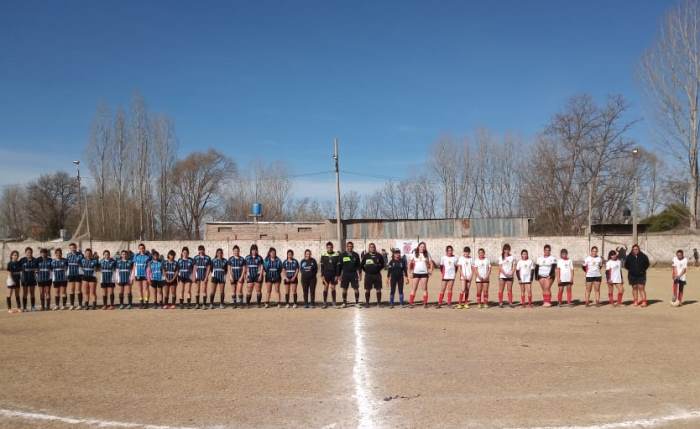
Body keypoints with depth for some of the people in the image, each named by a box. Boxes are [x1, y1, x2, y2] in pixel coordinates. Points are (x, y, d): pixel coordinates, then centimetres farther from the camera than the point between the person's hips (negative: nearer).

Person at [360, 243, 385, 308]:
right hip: (368, 275, 0)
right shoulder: (365, 256, 1)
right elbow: (361, 265, 10)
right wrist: (365, 270, 5)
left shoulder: (379, 256, 2)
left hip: (377, 275, 0)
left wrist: (378, 269, 4)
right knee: (367, 290, 5)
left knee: (378, 289, 1)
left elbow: (382, 264, 12)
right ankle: (367, 303, 16)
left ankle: (379, 303, 11)